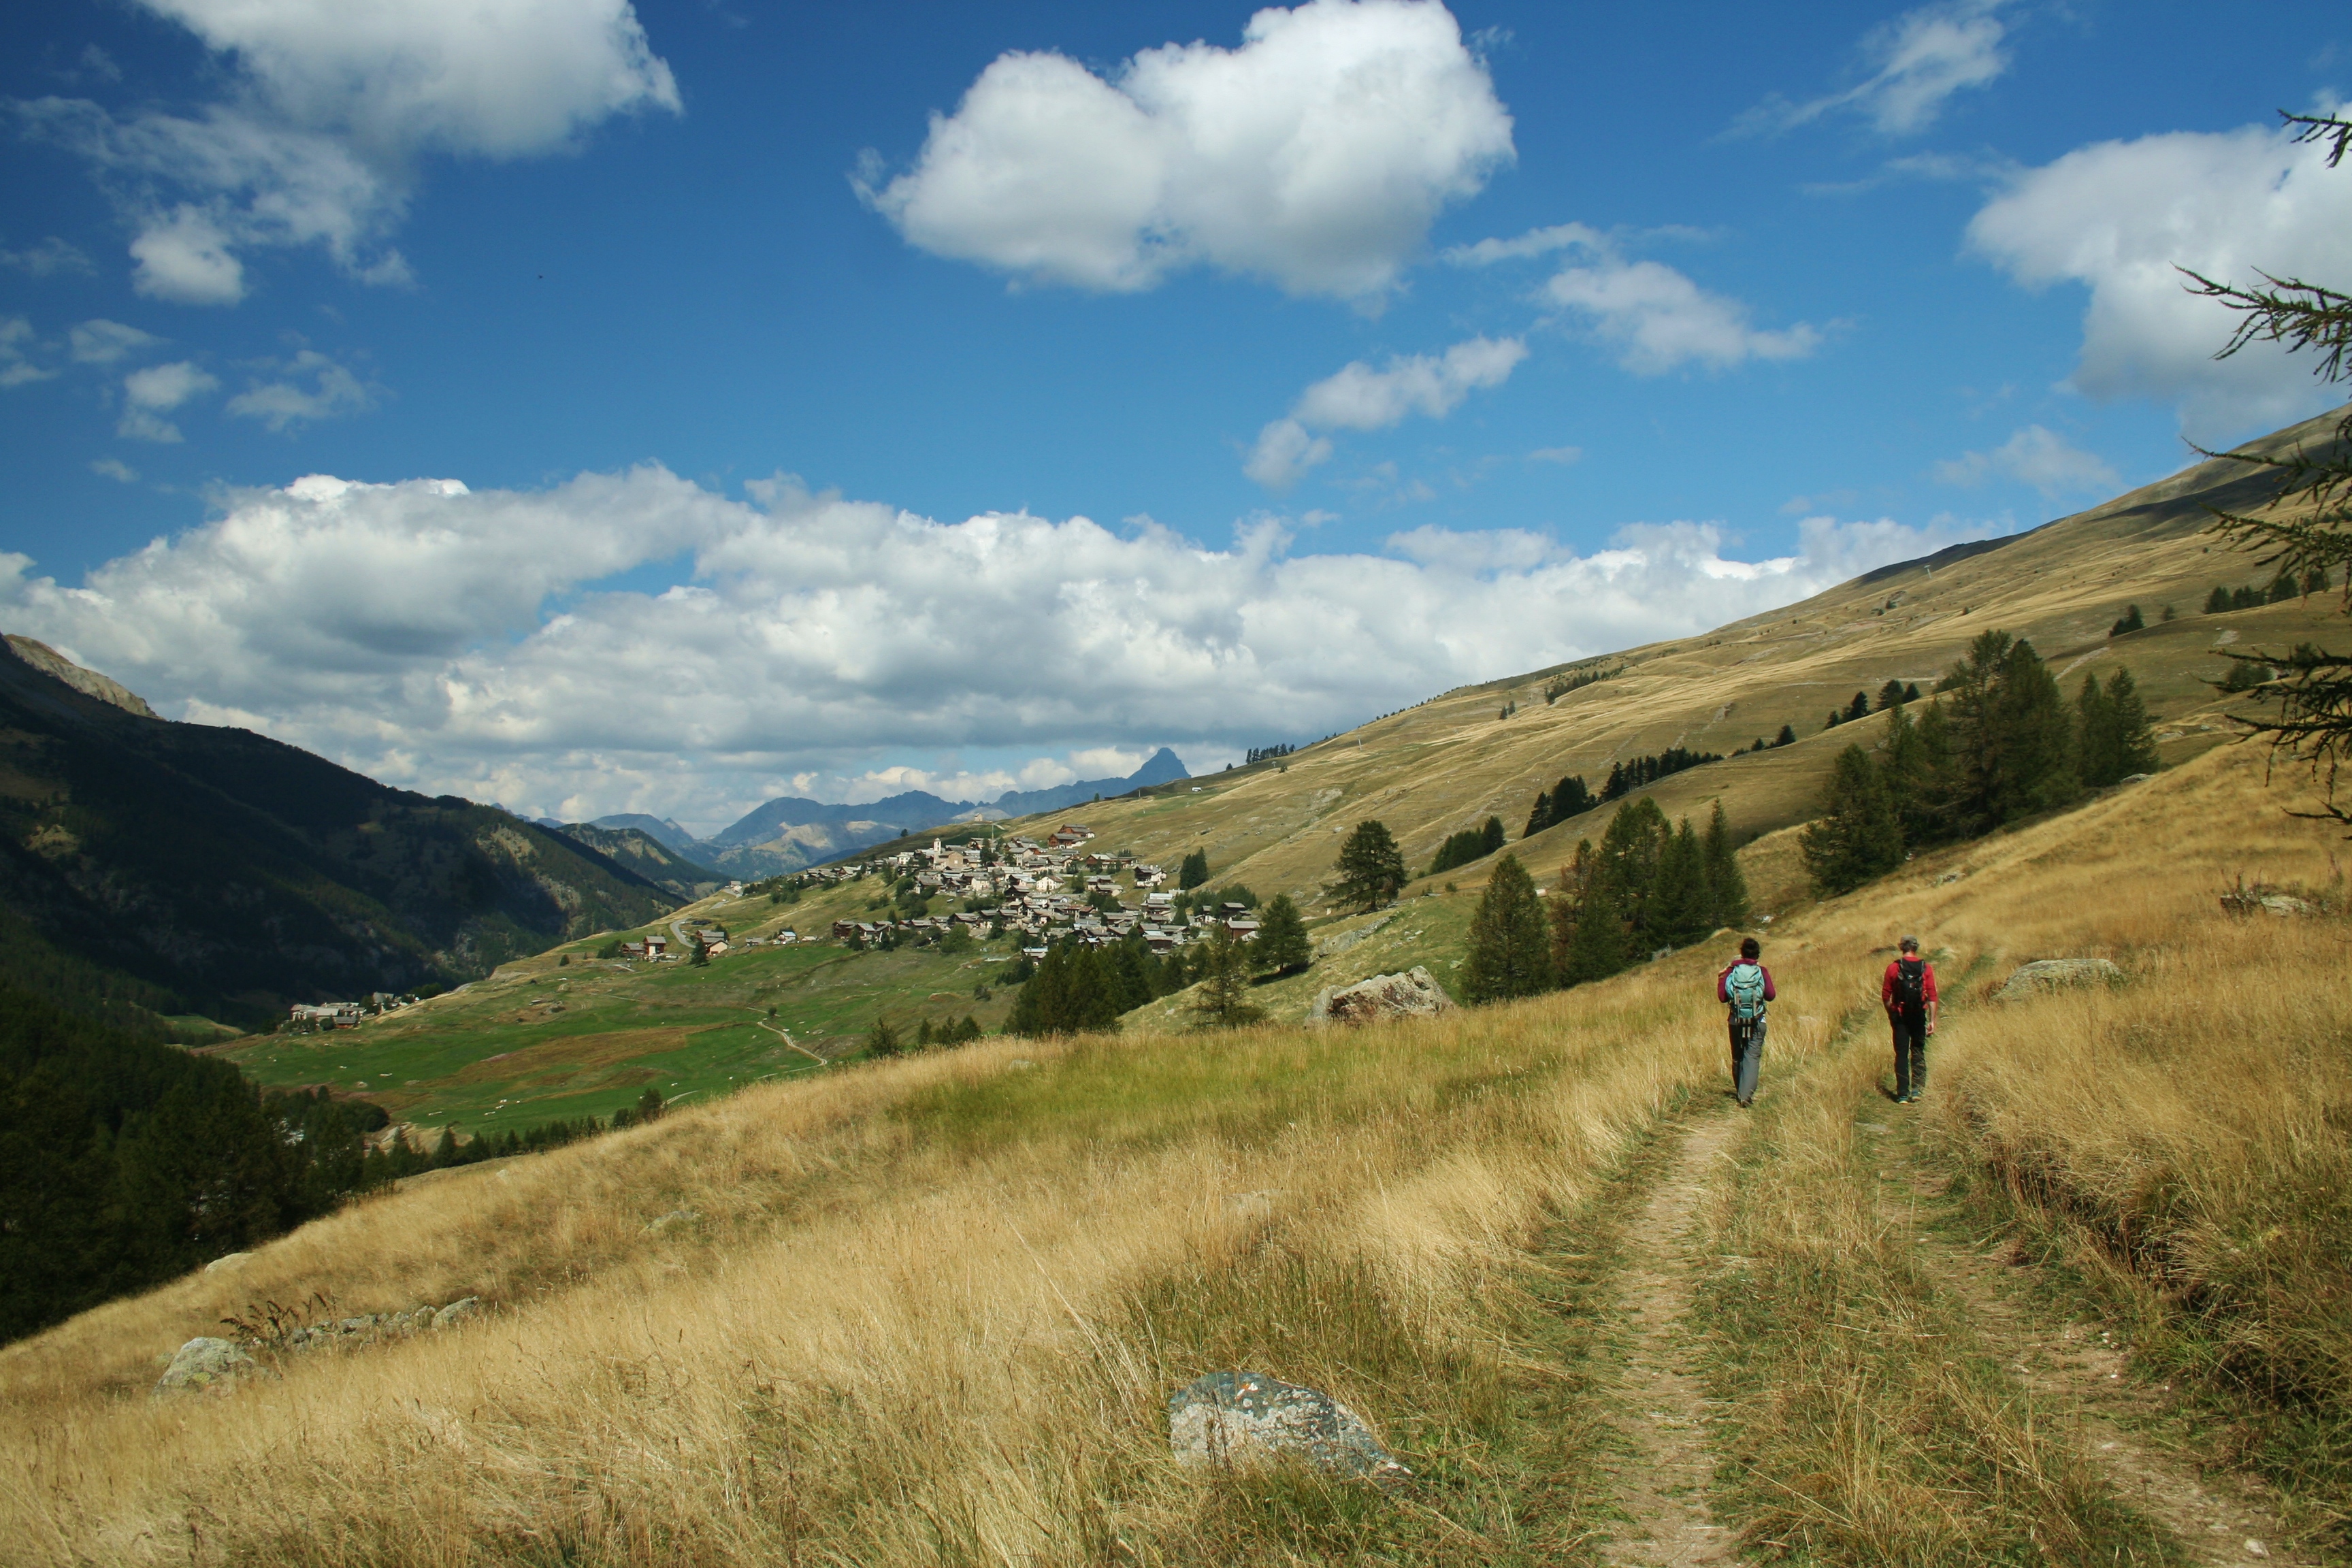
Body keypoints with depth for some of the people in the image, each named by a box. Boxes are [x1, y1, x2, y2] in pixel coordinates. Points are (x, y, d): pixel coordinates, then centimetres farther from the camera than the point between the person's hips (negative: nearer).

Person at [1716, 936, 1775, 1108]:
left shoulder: (1732, 971, -3)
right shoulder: (1762, 972, -5)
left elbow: (1722, 997, -6)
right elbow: (1771, 996, -8)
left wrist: (1721, 979, 10)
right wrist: (1768, 980, 9)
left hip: (1736, 1021, 2)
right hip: (1757, 1023, -2)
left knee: (1737, 1058, 15)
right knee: (1752, 1057, -2)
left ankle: (1740, 1092, 26)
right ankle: (1746, 1094, -15)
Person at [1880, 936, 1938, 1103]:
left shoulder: (1893, 968, -4)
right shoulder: (1926, 968, -3)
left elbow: (1885, 996, -2)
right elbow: (1932, 996, -6)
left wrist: (1890, 1014, 14)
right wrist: (1932, 1020, -3)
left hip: (1900, 1016, 0)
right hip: (1919, 1016, 0)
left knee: (1901, 1055, 5)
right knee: (1918, 1052, 13)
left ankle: (1902, 1095, 3)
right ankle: (1917, 1089, 3)